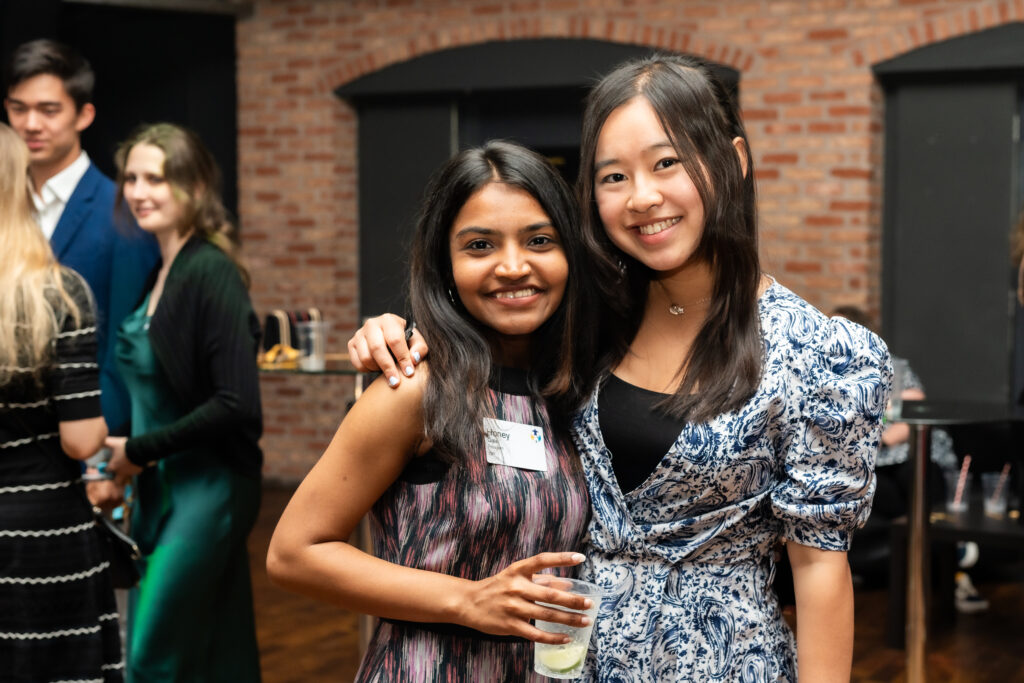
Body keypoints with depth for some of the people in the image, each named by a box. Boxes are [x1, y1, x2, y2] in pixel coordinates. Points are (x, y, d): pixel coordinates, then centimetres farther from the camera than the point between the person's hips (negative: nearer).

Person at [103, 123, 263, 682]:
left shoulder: (211, 274, -15)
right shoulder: (155, 273, 10)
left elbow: (237, 405, -21)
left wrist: (140, 449, -14)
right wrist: (123, 461, 3)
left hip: (206, 487, -8)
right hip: (160, 489, 8)